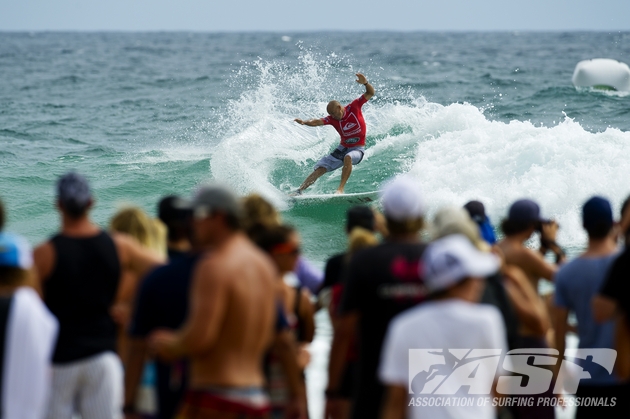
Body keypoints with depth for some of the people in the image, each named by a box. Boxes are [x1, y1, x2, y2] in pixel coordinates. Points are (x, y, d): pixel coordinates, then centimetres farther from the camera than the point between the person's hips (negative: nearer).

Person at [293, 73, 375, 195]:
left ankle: (340, 189, -38)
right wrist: (305, 122, -44)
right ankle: (299, 190, 1)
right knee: (320, 169, -4)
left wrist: (365, 83, -35)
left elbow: (370, 93, -14)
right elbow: (318, 122, -24)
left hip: (357, 149, -4)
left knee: (348, 157, -39)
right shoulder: (332, 119, -8)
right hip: (343, 148, 4)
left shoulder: (354, 107, -13)